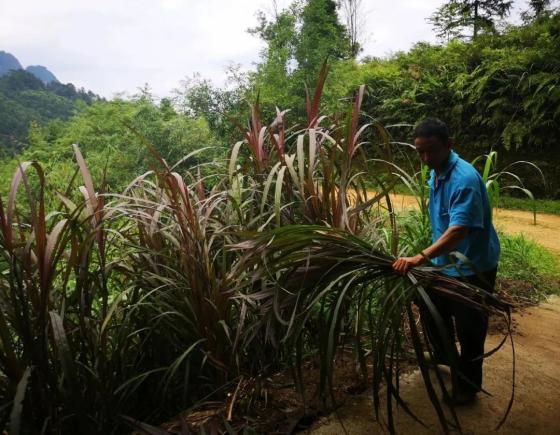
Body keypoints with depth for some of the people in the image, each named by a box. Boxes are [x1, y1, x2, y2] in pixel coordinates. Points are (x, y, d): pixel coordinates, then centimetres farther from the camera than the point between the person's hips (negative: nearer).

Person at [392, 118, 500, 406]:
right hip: (445, 262, 9)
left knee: (469, 329, 5)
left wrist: (420, 258, -49)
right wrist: (430, 257, 16)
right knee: (430, 307, 21)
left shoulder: (464, 179, -28)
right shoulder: (435, 174, 2)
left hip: (473, 267, -9)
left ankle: (466, 388, 27)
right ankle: (444, 357, 47)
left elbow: (459, 230, -39)